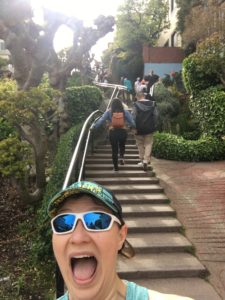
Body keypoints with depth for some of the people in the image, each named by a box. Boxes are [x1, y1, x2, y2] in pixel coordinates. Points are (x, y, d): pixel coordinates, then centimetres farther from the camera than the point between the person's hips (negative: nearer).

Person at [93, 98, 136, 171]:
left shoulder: (108, 112, -1)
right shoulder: (125, 112, 1)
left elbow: (101, 120, -5)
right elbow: (131, 121, -1)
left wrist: (94, 127, -2)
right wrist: (134, 127, 10)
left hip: (112, 132, -1)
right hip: (123, 131, 1)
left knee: (114, 149, 8)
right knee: (122, 146, 25)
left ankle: (115, 166, 11)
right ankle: (122, 157, 1)